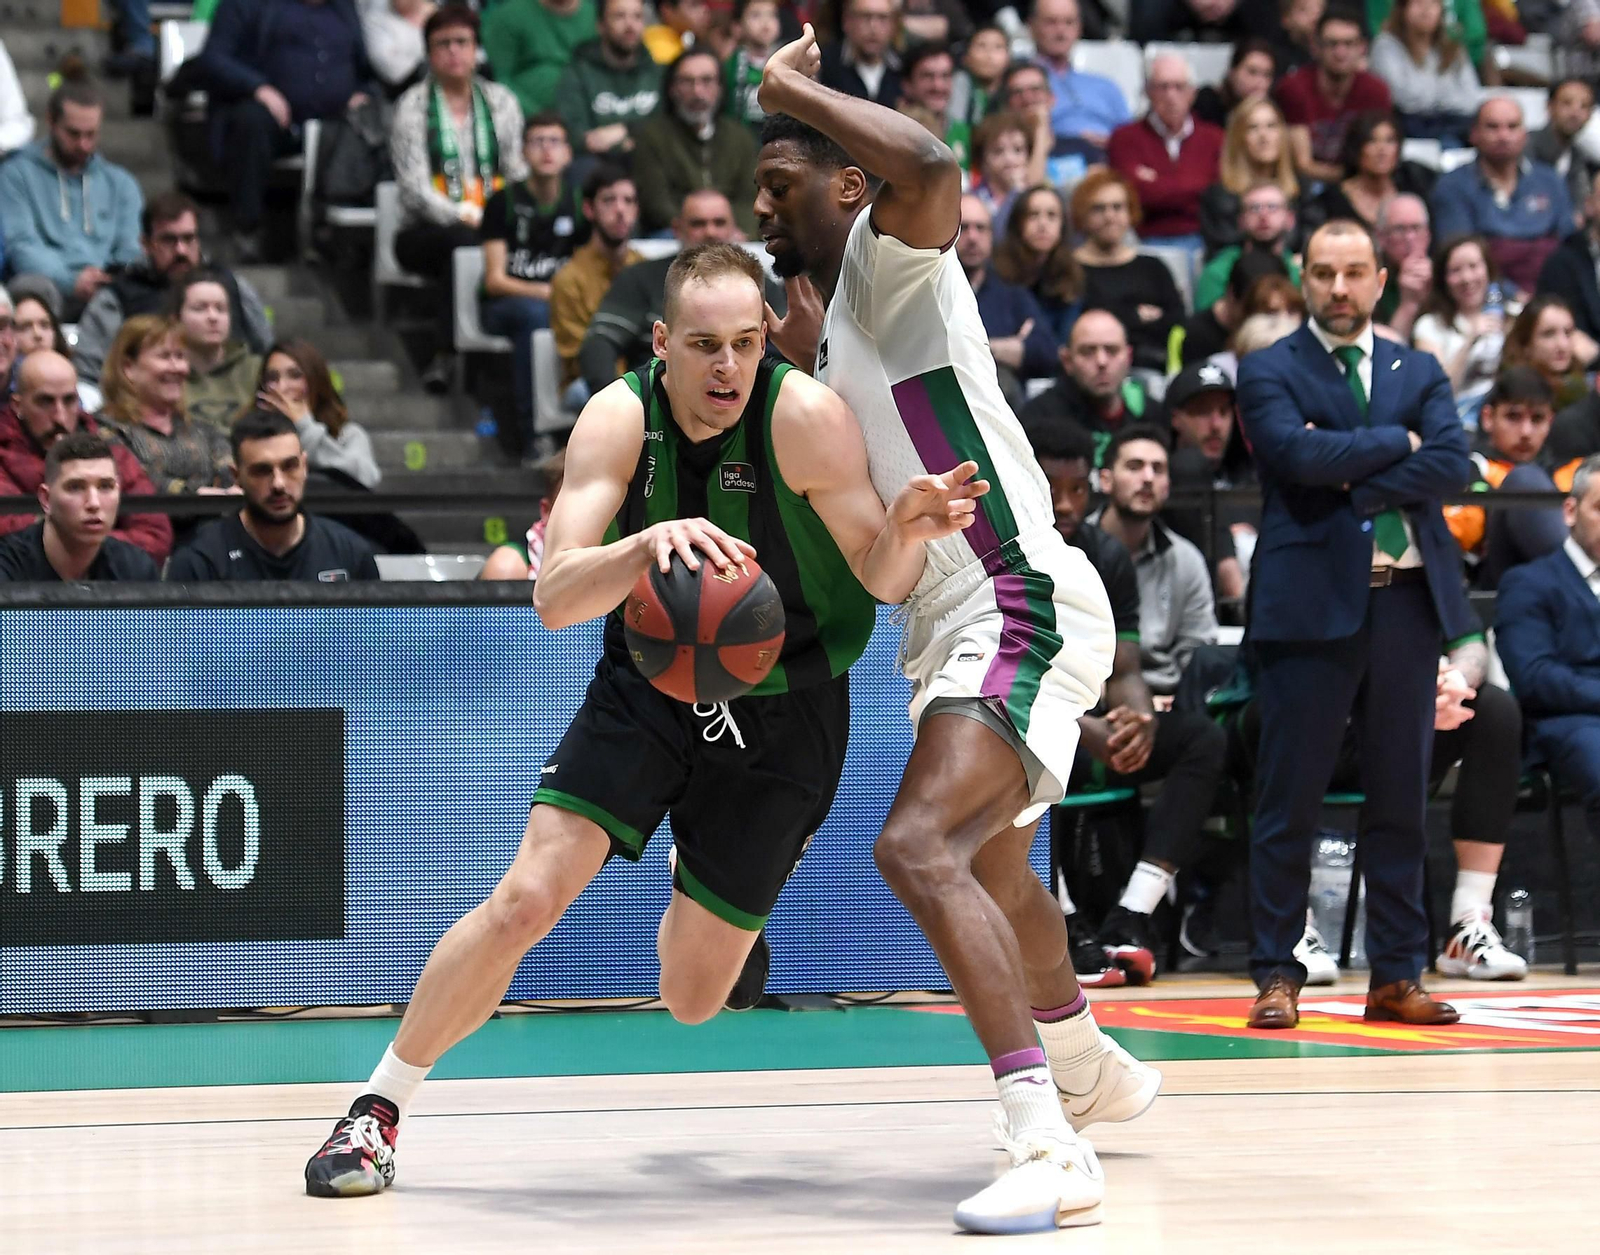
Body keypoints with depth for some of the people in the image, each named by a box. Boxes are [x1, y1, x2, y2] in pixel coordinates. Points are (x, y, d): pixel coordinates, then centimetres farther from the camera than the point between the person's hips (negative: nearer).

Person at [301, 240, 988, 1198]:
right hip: (649, 682, 1)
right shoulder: (620, 419, -19)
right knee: (524, 901, -16)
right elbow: (553, 599, -27)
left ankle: (701, 898, 43)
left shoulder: (805, 417, -24)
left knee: (692, 1000, 5)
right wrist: (650, 542, -47)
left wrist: (910, 525, -40)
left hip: (784, 713, -1)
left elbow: (886, 582, -16)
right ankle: (381, 1106, 2)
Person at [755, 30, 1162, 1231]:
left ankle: (1050, 1149, -33)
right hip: (956, 622, 11)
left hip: (1021, 606, -11)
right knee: (993, 867, 30)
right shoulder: (830, 313, 17)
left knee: (920, 846, -28)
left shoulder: (888, 262, -11)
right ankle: (1091, 1071, 55)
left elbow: (934, 165, -35)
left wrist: (795, 89, -21)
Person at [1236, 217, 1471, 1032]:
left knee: (1402, 798, 6)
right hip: (1311, 600, -4)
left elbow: (1453, 466, -2)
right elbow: (1301, 455, -14)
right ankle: (1278, 974, 3)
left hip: (1406, 600, 4)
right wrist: (1395, 442, -5)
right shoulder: (1268, 373, 4)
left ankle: (1397, 976, 11)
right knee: (1289, 799, -3)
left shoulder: (1420, 373, 14)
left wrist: (1355, 483, -11)